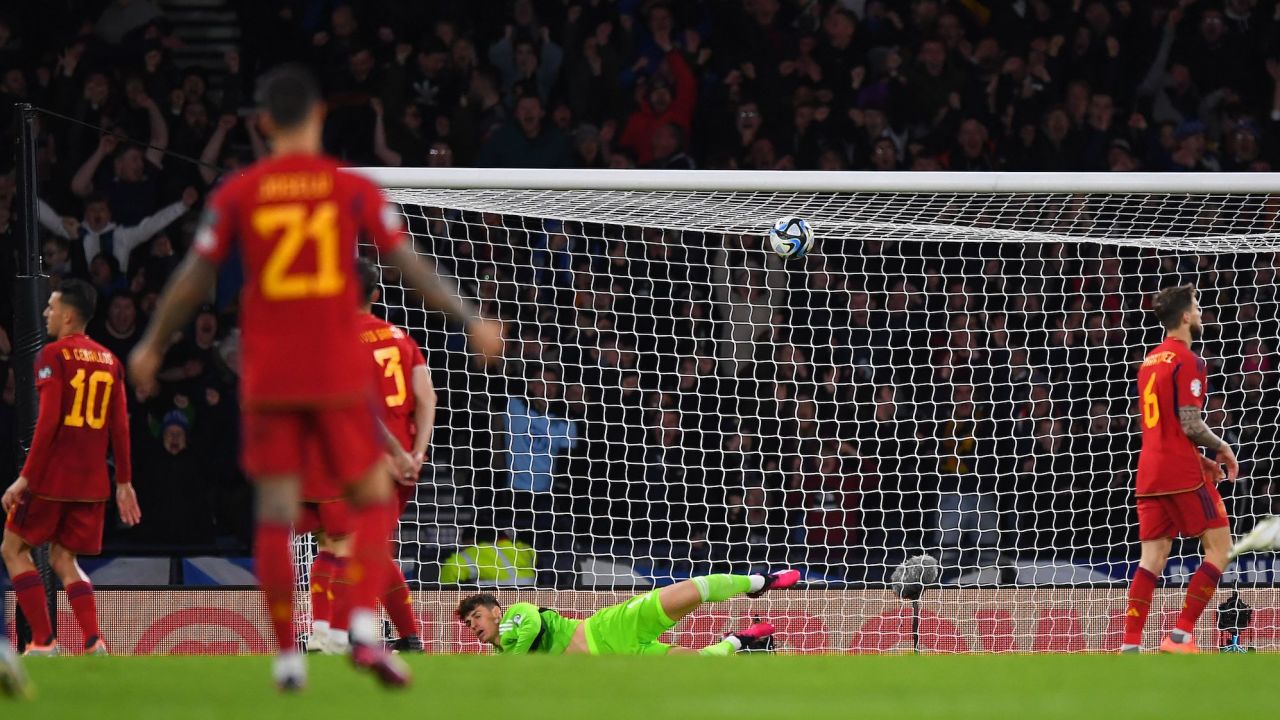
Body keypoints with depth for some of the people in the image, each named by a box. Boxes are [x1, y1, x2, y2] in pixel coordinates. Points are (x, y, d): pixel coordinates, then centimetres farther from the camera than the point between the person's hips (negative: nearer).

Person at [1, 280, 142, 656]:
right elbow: (120, 428, 9)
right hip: (92, 482, 6)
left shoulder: (54, 355, -8)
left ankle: (43, 641, -2)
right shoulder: (109, 361, 10)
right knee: (64, 559, 14)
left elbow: (48, 421, -16)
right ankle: (94, 642, -5)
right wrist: (124, 483, 14)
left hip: (52, 476, -6)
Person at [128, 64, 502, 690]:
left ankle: (287, 657, 0)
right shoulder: (352, 189, 0)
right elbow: (410, 266, 0)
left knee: (275, 513, 4)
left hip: (267, 376, 1)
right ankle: (364, 628, -8)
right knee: (372, 498, 10)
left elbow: (193, 280, 5)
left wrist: (152, 346, 17)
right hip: (340, 373, -1)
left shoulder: (237, 194, 2)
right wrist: (470, 320, 8)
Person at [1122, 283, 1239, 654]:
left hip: (1150, 470, 8)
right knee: (1219, 547, 1)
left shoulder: (1150, 361, 16)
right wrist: (1221, 449, -1)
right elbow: (1189, 424, -17)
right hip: (1181, 473, -8)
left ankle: (1130, 645, -4)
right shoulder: (1188, 362, -11)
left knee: (1152, 557, 6)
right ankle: (1181, 635, -5)